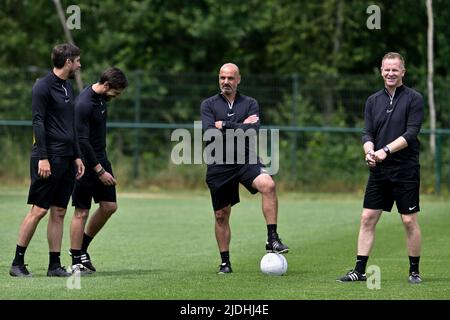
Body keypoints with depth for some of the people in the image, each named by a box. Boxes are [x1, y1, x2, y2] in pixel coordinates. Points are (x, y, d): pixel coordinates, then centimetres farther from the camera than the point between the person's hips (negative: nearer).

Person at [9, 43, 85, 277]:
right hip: (48, 158, -8)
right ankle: (17, 262, -2)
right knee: (39, 210, -8)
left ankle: (55, 265, 8)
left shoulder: (67, 88, 17)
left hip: (66, 159, 8)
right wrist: (42, 158, -18)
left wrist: (77, 156, 18)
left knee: (59, 212, 6)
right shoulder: (43, 87, -9)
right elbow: (38, 123, -13)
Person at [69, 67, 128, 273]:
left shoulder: (101, 98, 7)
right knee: (82, 212, -3)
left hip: (100, 159, 9)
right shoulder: (84, 105, -21)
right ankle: (76, 261, 4)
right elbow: (82, 142, -22)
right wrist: (99, 171, -20)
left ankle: (82, 247, 21)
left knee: (109, 206, 7)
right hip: (86, 163, -9)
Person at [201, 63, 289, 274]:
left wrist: (224, 126, -11)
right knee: (221, 216, 5)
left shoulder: (250, 104, 8)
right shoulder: (209, 104, 7)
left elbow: (252, 131, -10)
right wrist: (240, 127, -9)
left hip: (246, 160, -1)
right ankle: (225, 262, 19)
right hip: (219, 165, 1)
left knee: (268, 185, -30)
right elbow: (209, 133, -10)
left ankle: (272, 239, -26)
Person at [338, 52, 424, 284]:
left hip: (406, 170, -4)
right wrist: (369, 151, -16)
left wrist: (386, 150, -22)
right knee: (367, 219, 1)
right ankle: (359, 271, 4)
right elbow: (367, 133, 6)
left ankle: (414, 271, 11)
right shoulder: (373, 101, 11)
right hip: (379, 170, 4)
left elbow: (411, 133, -12)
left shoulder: (414, 99, -3)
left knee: (409, 221, -1)